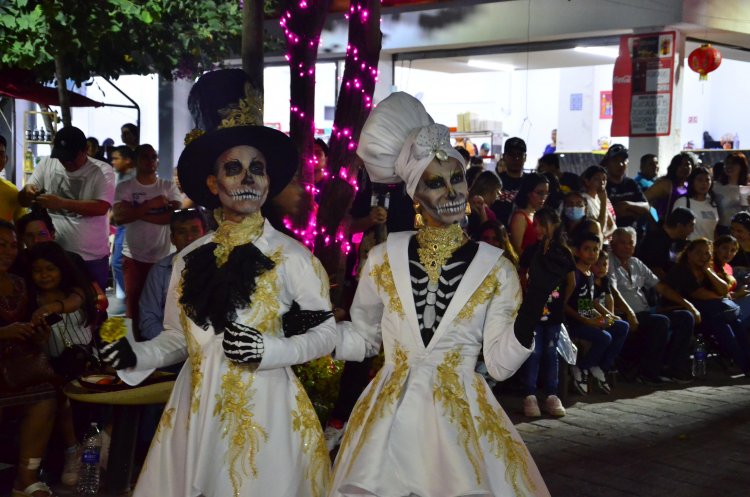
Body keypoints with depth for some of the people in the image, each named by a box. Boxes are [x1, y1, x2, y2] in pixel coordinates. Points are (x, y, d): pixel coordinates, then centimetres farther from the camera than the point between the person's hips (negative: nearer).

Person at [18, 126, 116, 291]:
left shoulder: (102, 171, -7)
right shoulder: (46, 164, 3)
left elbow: (101, 207, -21)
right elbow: (23, 201, 6)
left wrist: (61, 203, -30)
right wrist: (27, 192, -19)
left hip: (92, 258, -3)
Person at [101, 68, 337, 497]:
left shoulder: (291, 256, -6)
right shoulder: (190, 258, 6)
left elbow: (326, 333, -3)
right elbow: (178, 339, 13)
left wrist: (270, 350, -17)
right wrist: (137, 355, -5)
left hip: (263, 411, -3)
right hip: (196, 413, 4)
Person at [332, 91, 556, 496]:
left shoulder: (495, 268, -2)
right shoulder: (383, 259, 0)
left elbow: (500, 363, -5)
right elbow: (362, 340, 10)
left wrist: (535, 302, -17)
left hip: (462, 420, -1)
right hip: (390, 421, 1)